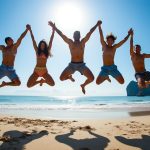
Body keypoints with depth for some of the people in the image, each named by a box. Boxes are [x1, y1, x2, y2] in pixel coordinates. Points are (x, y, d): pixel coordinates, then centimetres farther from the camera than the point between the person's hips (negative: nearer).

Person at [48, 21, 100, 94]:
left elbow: (90, 32, 7)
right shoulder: (70, 42, 5)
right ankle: (69, 77, 27)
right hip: (72, 65, 0)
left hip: (81, 65, 0)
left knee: (91, 78, -17)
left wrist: (97, 24, 10)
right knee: (62, 78, -13)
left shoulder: (83, 42, 7)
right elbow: (61, 34, 3)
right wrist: (54, 27, 2)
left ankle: (83, 85, 20)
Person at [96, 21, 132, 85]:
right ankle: (106, 77, 22)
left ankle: (113, 75, 26)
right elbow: (101, 35, 0)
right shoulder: (104, 46, 5)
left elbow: (123, 41, 9)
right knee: (97, 82, -13)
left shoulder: (114, 47, 7)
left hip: (113, 67, 1)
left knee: (122, 82, -7)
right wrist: (99, 25, -3)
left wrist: (129, 34, 9)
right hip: (105, 68, -1)